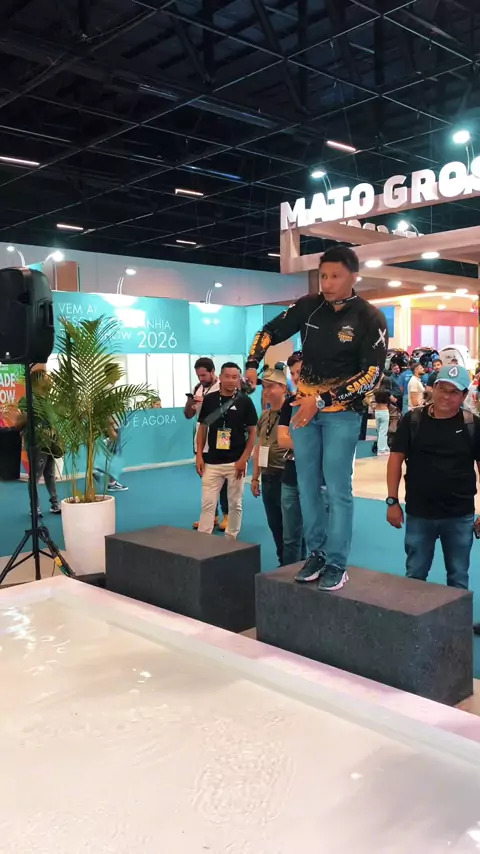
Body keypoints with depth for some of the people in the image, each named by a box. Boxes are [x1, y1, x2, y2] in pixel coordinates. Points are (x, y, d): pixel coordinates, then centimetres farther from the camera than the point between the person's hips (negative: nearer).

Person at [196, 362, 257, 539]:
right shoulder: (209, 399, 2)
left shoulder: (244, 401, -4)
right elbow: (202, 428, 9)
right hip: (212, 462, 1)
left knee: (235, 504, 10)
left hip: (236, 462, -1)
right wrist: (199, 455, 2)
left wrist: (244, 459, -8)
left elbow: (252, 432, -1)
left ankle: (231, 539, 22)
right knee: (207, 504, 2)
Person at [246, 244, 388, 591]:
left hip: (342, 413, -4)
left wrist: (324, 401, -22)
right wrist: (253, 364, -8)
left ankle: (336, 564, 8)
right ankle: (316, 553, 21)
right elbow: (270, 331, 11)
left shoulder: (370, 319, -10)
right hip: (303, 406, 4)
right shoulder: (308, 306, 1)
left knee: (338, 488, -3)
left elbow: (372, 374, -16)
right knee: (307, 484, 8)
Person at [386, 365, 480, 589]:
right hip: (418, 514, 0)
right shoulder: (412, 420, -4)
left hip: (460, 516, 0)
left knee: (458, 578, 13)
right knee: (415, 575, 14)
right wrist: (392, 501, -5)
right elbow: (396, 459, -1)